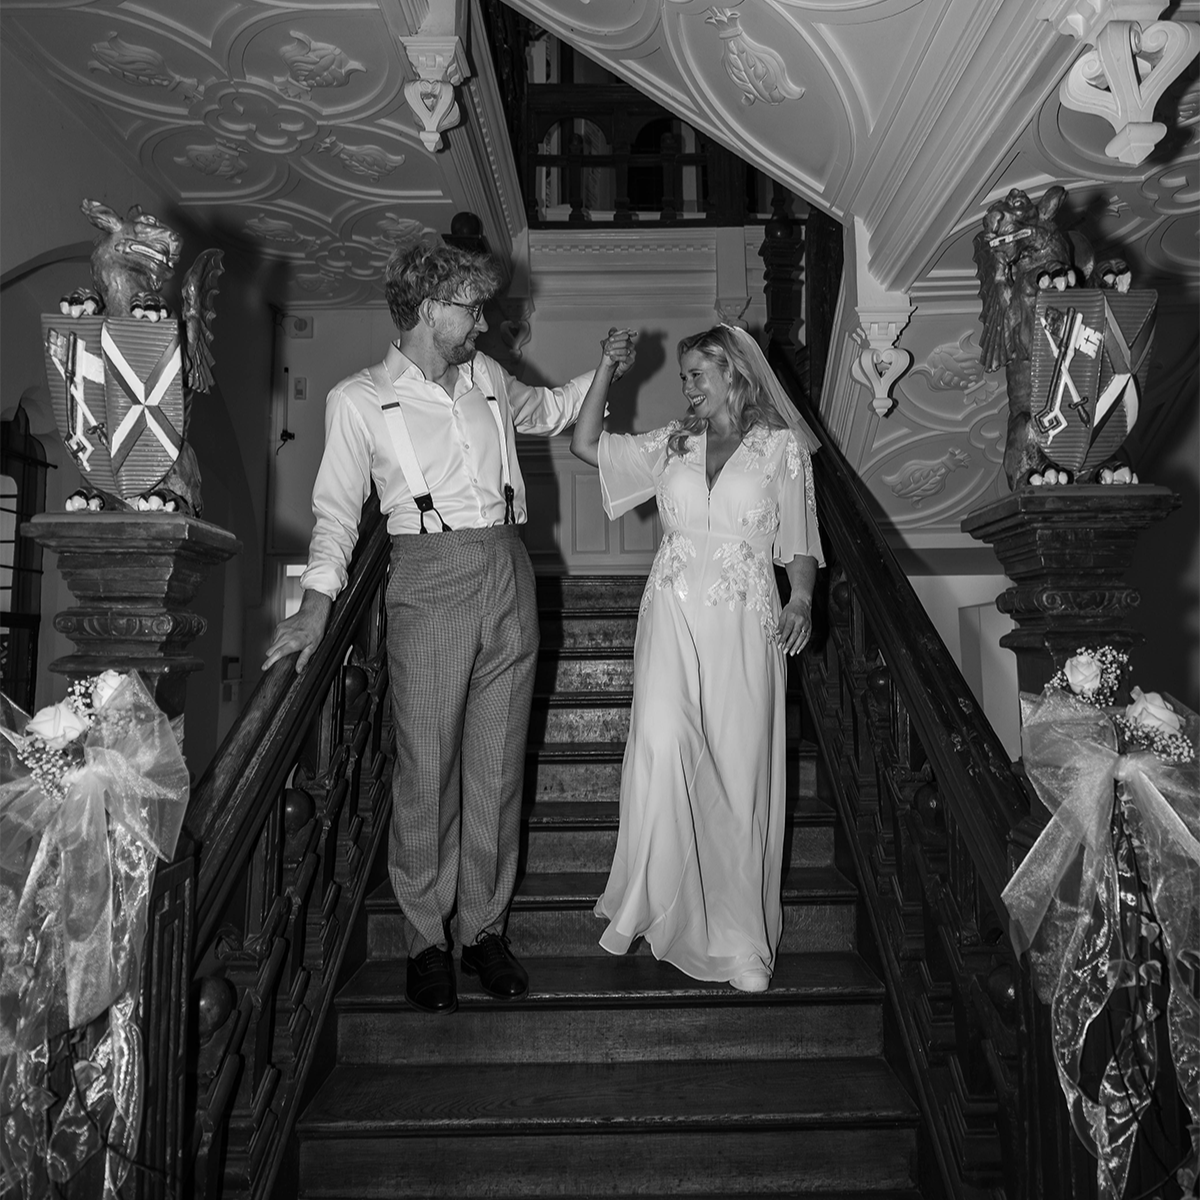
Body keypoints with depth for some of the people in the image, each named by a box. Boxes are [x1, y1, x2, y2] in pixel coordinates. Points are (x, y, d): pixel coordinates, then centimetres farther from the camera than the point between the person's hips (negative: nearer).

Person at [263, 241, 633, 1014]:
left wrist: (601, 373, 25)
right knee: (427, 769, -2)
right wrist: (317, 605, -11)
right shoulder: (360, 399, 3)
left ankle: (485, 929, 20)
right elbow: (337, 509, 0)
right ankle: (427, 940, 15)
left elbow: (546, 411, 37)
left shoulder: (487, 377, 16)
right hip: (430, 581, -4)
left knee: (498, 767, 6)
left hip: (509, 577, 4)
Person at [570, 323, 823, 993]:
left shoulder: (782, 447, 7)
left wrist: (802, 600, -14)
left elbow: (799, 543, 4)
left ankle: (741, 937, 13)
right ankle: (645, 905, 0)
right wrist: (607, 367, 10)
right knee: (662, 748, -16)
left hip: (745, 625, -2)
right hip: (672, 617, 2)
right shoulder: (670, 445, 15)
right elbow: (586, 443, 15)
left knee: (739, 774, 0)